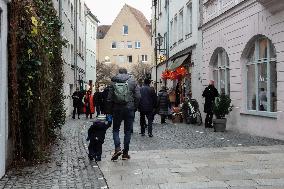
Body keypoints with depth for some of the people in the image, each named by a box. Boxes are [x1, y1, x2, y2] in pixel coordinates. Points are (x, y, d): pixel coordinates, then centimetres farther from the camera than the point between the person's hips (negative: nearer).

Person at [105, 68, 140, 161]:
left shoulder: (113, 82, 3)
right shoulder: (132, 81, 3)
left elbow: (109, 98, 1)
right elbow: (138, 96, -2)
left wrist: (108, 111, 8)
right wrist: (135, 107, 8)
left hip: (117, 109, 0)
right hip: (129, 109, 0)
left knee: (116, 129, 12)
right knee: (128, 131, 8)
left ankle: (117, 148, -8)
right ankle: (125, 153, 11)